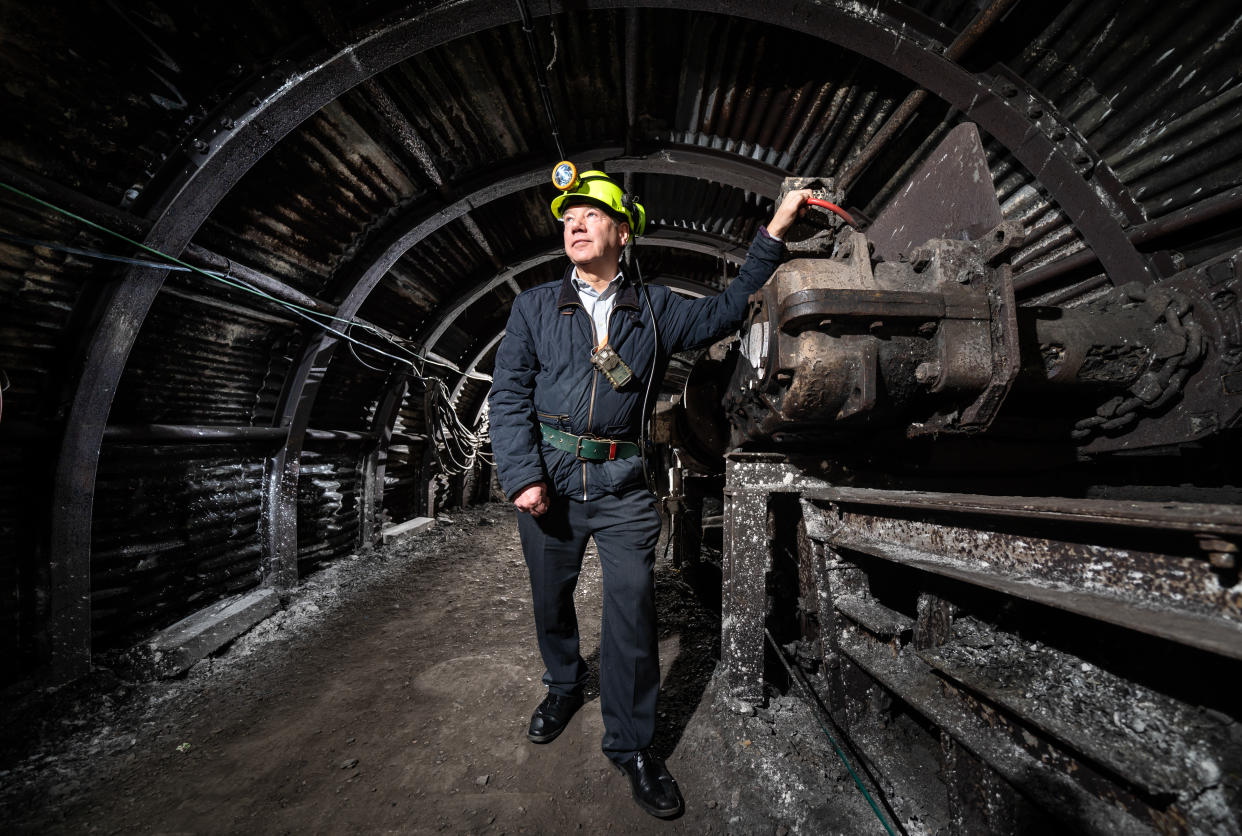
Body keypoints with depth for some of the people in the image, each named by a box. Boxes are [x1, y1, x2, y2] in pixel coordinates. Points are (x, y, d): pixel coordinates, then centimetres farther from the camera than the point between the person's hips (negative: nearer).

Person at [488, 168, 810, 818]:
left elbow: (725, 311, 12)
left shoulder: (654, 309, 10)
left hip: (623, 483, 0)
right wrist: (523, 474, -12)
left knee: (632, 607, 0)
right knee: (550, 598, 15)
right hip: (549, 475, 1)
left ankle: (629, 744, 23)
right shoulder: (534, 306, 7)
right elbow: (510, 392, 0)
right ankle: (564, 685, 46)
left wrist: (773, 233, 7)